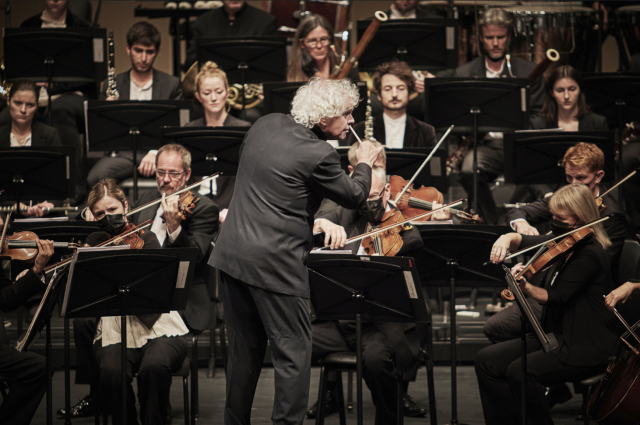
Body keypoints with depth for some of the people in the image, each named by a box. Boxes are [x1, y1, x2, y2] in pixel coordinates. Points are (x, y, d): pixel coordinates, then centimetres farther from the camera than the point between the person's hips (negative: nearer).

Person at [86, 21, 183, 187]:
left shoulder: (171, 84, 11)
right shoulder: (112, 85, 14)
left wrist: (155, 153, -14)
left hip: (158, 152, -1)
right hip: (122, 153, 1)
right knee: (95, 178, -32)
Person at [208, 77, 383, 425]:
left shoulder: (265, 125, 7)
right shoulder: (319, 156, -16)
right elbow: (354, 196, -2)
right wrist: (365, 164, 18)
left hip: (232, 253, 8)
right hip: (275, 264, -8)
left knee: (244, 348, 18)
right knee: (294, 354, 1)